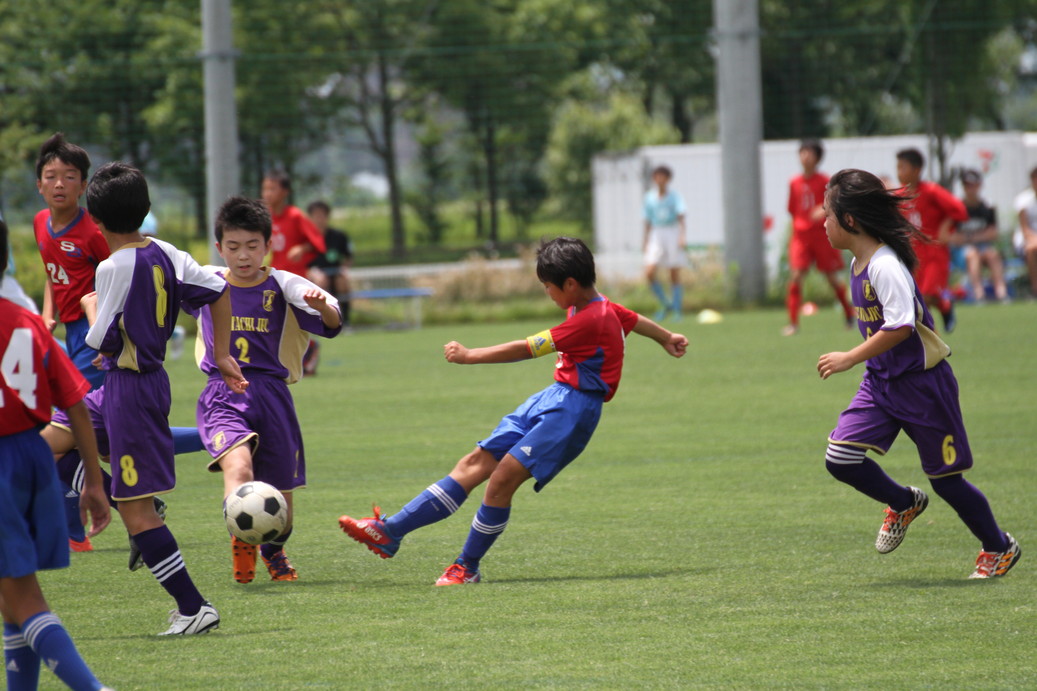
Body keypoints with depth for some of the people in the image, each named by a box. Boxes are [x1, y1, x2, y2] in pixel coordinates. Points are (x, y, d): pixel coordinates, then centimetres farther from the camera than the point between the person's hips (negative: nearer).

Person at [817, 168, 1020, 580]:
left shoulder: (885, 266, -22)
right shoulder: (858, 264, 6)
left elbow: (900, 327, -30)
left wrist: (850, 359, -27)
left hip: (922, 382, -8)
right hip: (881, 383, 8)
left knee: (945, 478, 3)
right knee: (840, 458, -7)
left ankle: (999, 548, 24)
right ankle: (904, 504, 18)